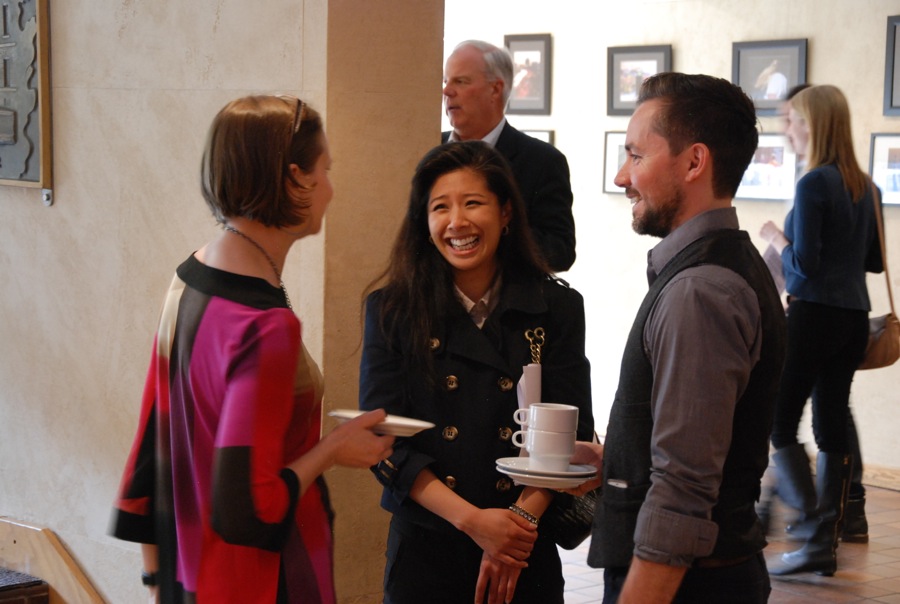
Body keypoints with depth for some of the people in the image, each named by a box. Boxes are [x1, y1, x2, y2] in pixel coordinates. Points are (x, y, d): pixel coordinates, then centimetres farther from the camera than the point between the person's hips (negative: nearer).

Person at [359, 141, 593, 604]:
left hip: (526, 554, 1)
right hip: (425, 550, 0)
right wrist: (473, 519, -17)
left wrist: (523, 518, -17)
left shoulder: (556, 308, 0)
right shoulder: (392, 310, -2)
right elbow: (383, 441, -7)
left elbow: (572, 435, -3)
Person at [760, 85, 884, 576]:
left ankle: (808, 521, -6)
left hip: (813, 315, -8)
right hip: (854, 318, 8)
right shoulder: (865, 186, 10)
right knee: (832, 428, 10)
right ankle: (827, 540, 13)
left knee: (779, 423, 0)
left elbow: (804, 264, -16)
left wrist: (777, 240, 1)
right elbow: (875, 261, 16)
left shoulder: (815, 183, -14)